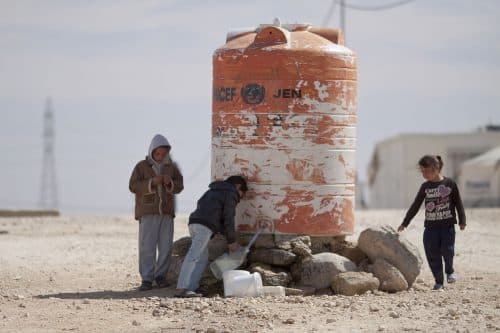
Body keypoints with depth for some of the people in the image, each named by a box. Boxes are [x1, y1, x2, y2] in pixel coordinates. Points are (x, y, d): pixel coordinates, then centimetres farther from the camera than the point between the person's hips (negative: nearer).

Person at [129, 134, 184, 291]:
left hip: (166, 212, 3)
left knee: (166, 246, 1)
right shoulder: (142, 166, 2)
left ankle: (160, 276, 13)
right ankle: (147, 279, -7)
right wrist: (152, 182, -18)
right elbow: (133, 186, -6)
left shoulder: (171, 167, 10)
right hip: (148, 212, -3)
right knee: (147, 246, -8)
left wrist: (170, 183, -13)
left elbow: (179, 186, 8)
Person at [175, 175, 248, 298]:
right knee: (193, 257, -17)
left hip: (194, 223, 9)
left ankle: (191, 288, 1)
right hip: (205, 226, -9)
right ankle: (181, 289, -26)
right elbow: (228, 218, 0)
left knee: (203, 258, 12)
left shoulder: (213, 191, 33)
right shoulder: (231, 193, 6)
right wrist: (231, 241, 9)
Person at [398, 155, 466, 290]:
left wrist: (462, 221, -4)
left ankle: (450, 271, 17)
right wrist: (404, 223, 11)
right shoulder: (425, 187, 6)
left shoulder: (450, 184, -3)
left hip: (447, 225, -3)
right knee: (432, 255, -2)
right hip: (430, 226, 3)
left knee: (447, 250, -13)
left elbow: (458, 203, 3)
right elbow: (415, 207, 12)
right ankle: (439, 281, 11)